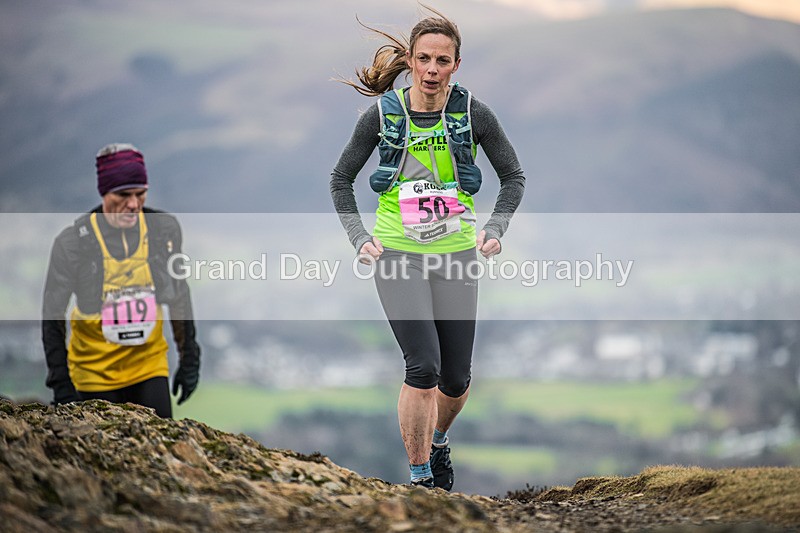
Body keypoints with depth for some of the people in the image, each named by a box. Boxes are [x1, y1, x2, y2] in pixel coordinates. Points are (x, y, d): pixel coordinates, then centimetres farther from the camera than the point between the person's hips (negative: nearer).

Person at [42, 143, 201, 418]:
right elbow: (53, 317, -7)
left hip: (150, 365, 2)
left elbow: (179, 297, 11)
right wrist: (61, 385, -12)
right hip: (96, 374, -2)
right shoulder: (73, 242, -11)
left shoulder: (164, 229, -2)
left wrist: (189, 359, 10)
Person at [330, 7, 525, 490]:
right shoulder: (383, 114, -6)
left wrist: (494, 230, -4)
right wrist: (360, 237, -4)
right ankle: (420, 477, -4)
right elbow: (341, 180, 7)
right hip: (398, 254, -2)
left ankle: (438, 441, 39)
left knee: (456, 379, 6)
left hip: (456, 254, 2)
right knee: (424, 366, -17)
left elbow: (514, 177, 8)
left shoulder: (472, 113, -5)